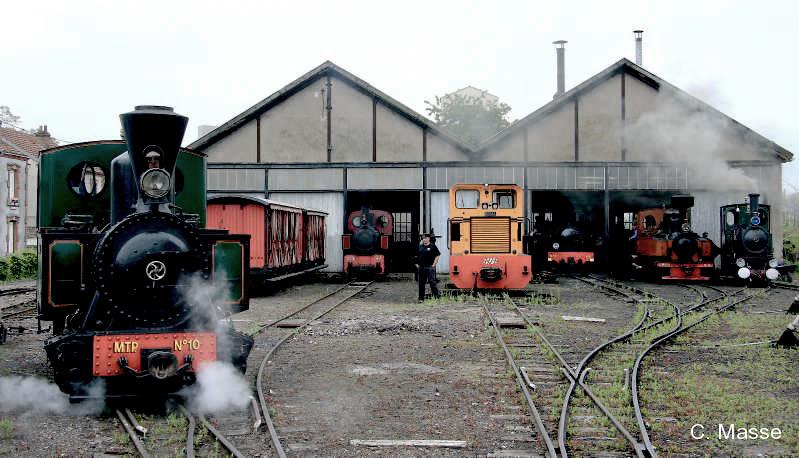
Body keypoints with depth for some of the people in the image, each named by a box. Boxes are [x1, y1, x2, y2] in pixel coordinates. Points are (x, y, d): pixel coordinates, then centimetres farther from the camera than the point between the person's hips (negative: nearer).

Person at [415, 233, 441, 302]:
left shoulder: (432, 246, -1)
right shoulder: (420, 247, 13)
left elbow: (437, 256, -1)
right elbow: (416, 257, 22)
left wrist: (434, 264, -8)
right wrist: (416, 264, 10)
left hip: (430, 267, -5)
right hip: (421, 267, 5)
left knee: (432, 282, -10)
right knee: (421, 283, 8)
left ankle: (437, 295, -5)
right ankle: (421, 298, 13)